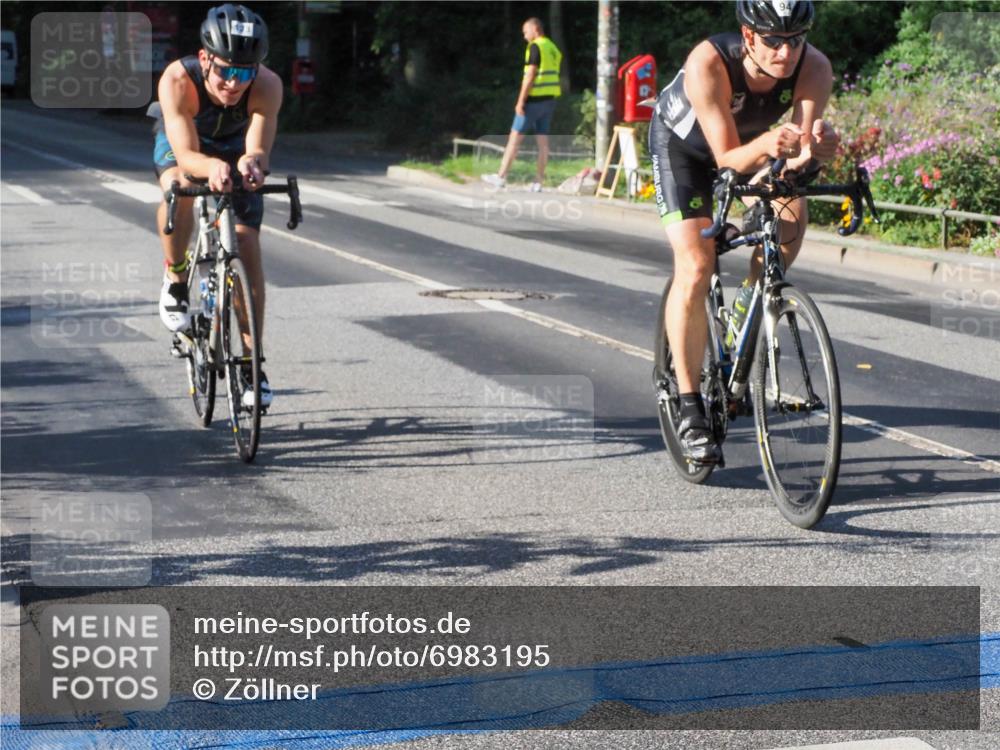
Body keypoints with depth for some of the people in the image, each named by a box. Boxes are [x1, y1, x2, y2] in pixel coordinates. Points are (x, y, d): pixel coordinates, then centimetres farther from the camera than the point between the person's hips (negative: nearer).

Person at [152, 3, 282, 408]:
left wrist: (250, 163, -64)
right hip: (181, 141, -1)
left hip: (234, 145, 1)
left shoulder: (267, 86, -36)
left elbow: (259, 150, -40)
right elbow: (186, 154, -44)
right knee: (178, 188, -36)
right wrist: (211, 167, -66)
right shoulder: (178, 80, -40)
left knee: (248, 247, -10)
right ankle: (176, 277, -9)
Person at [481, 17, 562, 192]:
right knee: (543, 141, 6)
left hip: (534, 99, -8)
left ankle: (501, 177, 0)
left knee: (515, 137, -2)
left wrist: (521, 101, -16)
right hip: (549, 99, 8)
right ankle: (538, 182, 5)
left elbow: (530, 76, -17)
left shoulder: (535, 47, -11)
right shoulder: (554, 49, 15)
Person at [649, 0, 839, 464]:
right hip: (682, 142, -4)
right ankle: (689, 409, -10)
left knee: (791, 216, -24)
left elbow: (798, 156, -32)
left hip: (756, 143, 4)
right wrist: (767, 144, -55)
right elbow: (728, 157, -36)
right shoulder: (708, 64, -39)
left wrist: (811, 148, -54)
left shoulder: (815, 69, -30)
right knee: (695, 268, -17)